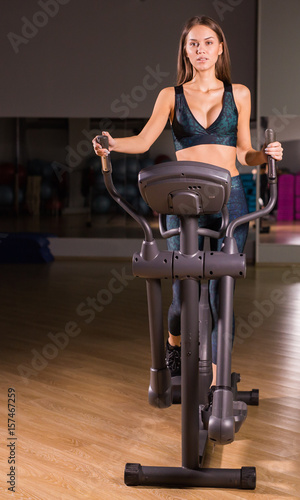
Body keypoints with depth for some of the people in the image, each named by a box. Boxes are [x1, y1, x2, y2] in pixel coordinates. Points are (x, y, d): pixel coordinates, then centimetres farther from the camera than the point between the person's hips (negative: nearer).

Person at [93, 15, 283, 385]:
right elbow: (143, 141, -2)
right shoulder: (171, 96, 10)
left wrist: (266, 154, -7)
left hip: (229, 198, 0)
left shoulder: (238, 94, 12)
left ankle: (213, 381, 6)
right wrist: (111, 143, -20)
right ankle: (174, 341, 37)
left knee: (220, 294, -4)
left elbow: (243, 154, 13)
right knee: (185, 295, 2)